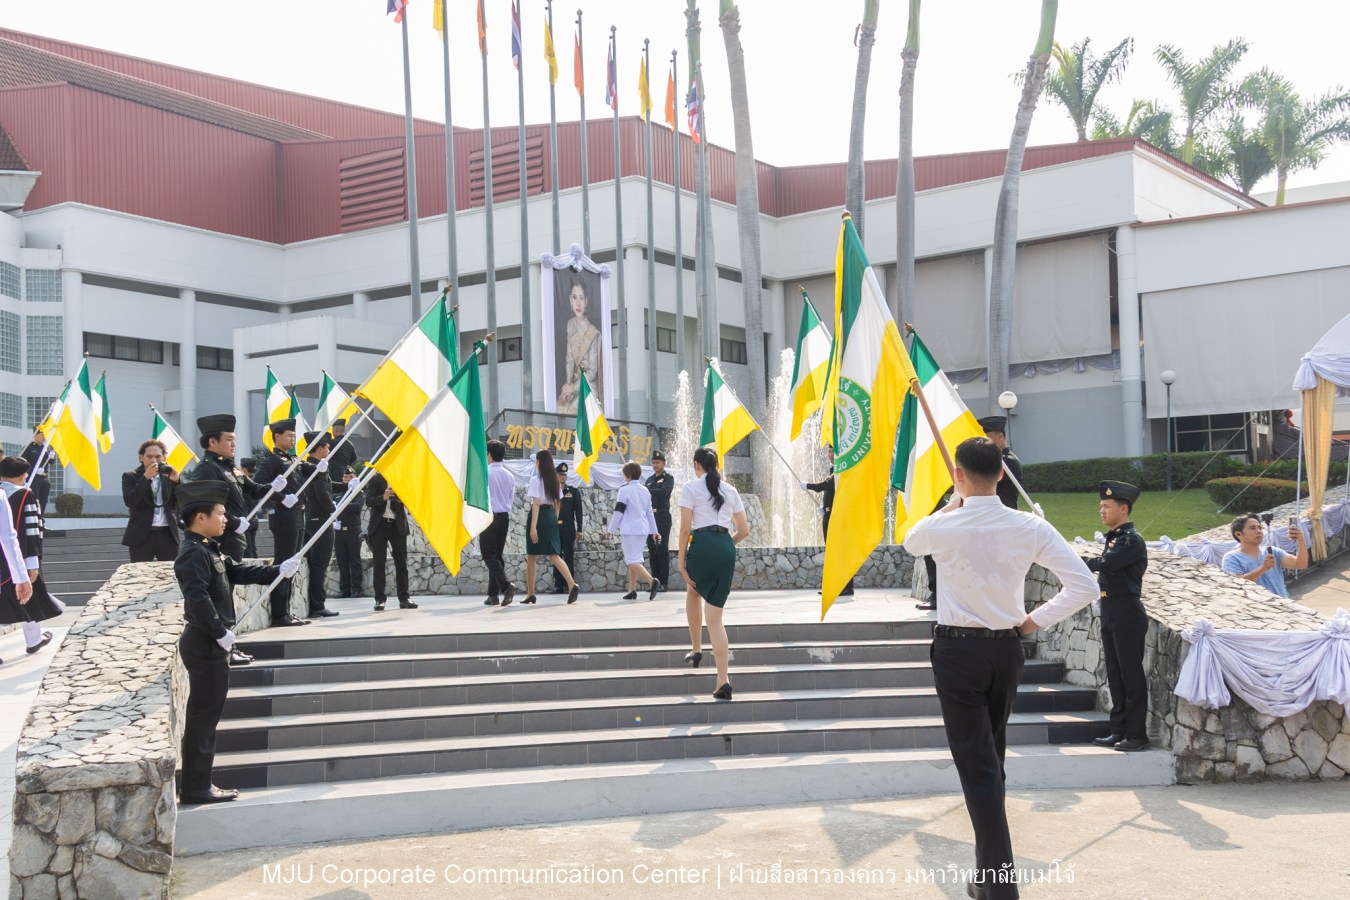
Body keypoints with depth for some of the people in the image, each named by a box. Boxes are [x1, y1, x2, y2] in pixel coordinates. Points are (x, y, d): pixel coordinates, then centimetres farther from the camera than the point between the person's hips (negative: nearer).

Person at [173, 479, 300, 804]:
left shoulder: (208, 550, 14)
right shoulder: (194, 553, -17)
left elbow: (238, 571, 20)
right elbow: (198, 598, -25)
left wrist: (279, 571, 16)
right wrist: (221, 632, -20)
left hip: (210, 643, 10)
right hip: (205, 644, -10)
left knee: (206, 713, 14)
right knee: (204, 714, -4)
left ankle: (198, 783, 21)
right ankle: (195, 788, 2)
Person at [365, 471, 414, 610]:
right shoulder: (375, 479, 1)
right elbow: (368, 501, -6)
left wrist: (399, 495, -22)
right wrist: (383, 497, -25)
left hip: (398, 525, 2)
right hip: (379, 525, -2)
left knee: (402, 562, 3)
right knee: (378, 562, -1)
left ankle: (404, 597, 7)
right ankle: (380, 598, 2)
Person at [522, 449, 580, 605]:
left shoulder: (536, 479, -10)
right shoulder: (554, 480, 11)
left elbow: (536, 504, -16)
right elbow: (557, 504, 13)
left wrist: (533, 527, -18)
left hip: (539, 516, -6)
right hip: (551, 516, 6)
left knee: (531, 557, 6)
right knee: (554, 556, 3)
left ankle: (531, 595, 11)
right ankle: (572, 585, -18)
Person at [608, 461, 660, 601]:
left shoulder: (625, 489, -9)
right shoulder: (645, 490, 13)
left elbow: (618, 511, -10)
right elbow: (649, 512, 18)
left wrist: (611, 530, -2)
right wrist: (654, 531, 22)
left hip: (630, 530, -8)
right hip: (643, 529, 8)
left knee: (632, 561, -9)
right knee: (633, 559, 16)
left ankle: (651, 580, -29)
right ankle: (632, 590, 15)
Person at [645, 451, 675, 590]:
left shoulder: (668, 478, 1)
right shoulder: (649, 479, 19)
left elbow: (664, 491, -18)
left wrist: (646, 491, -22)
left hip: (662, 516, -6)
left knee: (662, 550, -8)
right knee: (652, 550, 5)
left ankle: (663, 582, -7)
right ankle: (655, 581, 8)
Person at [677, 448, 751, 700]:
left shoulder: (691, 487, 3)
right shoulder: (730, 490, 17)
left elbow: (685, 528, -4)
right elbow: (744, 530, 17)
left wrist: (681, 561, -2)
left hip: (702, 545, -3)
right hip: (727, 549, 3)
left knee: (693, 591, 32)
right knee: (715, 617, 2)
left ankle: (696, 650, 34)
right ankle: (723, 680, -10)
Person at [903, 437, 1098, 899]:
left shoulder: (942, 527, -12)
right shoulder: (1030, 527, -6)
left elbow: (910, 542, 13)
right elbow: (1085, 586, -9)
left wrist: (951, 507, 23)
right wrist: (1036, 620, 1)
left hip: (956, 650, -4)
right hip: (1007, 649, 4)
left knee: (977, 767, -4)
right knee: (992, 761, 19)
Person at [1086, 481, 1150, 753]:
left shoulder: (1132, 540, -13)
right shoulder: (1114, 537, 16)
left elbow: (1107, 563, -24)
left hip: (1127, 615, -9)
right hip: (1110, 613, 9)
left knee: (1131, 675, -4)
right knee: (1115, 675, 12)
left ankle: (1137, 735, 2)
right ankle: (1119, 730, 18)